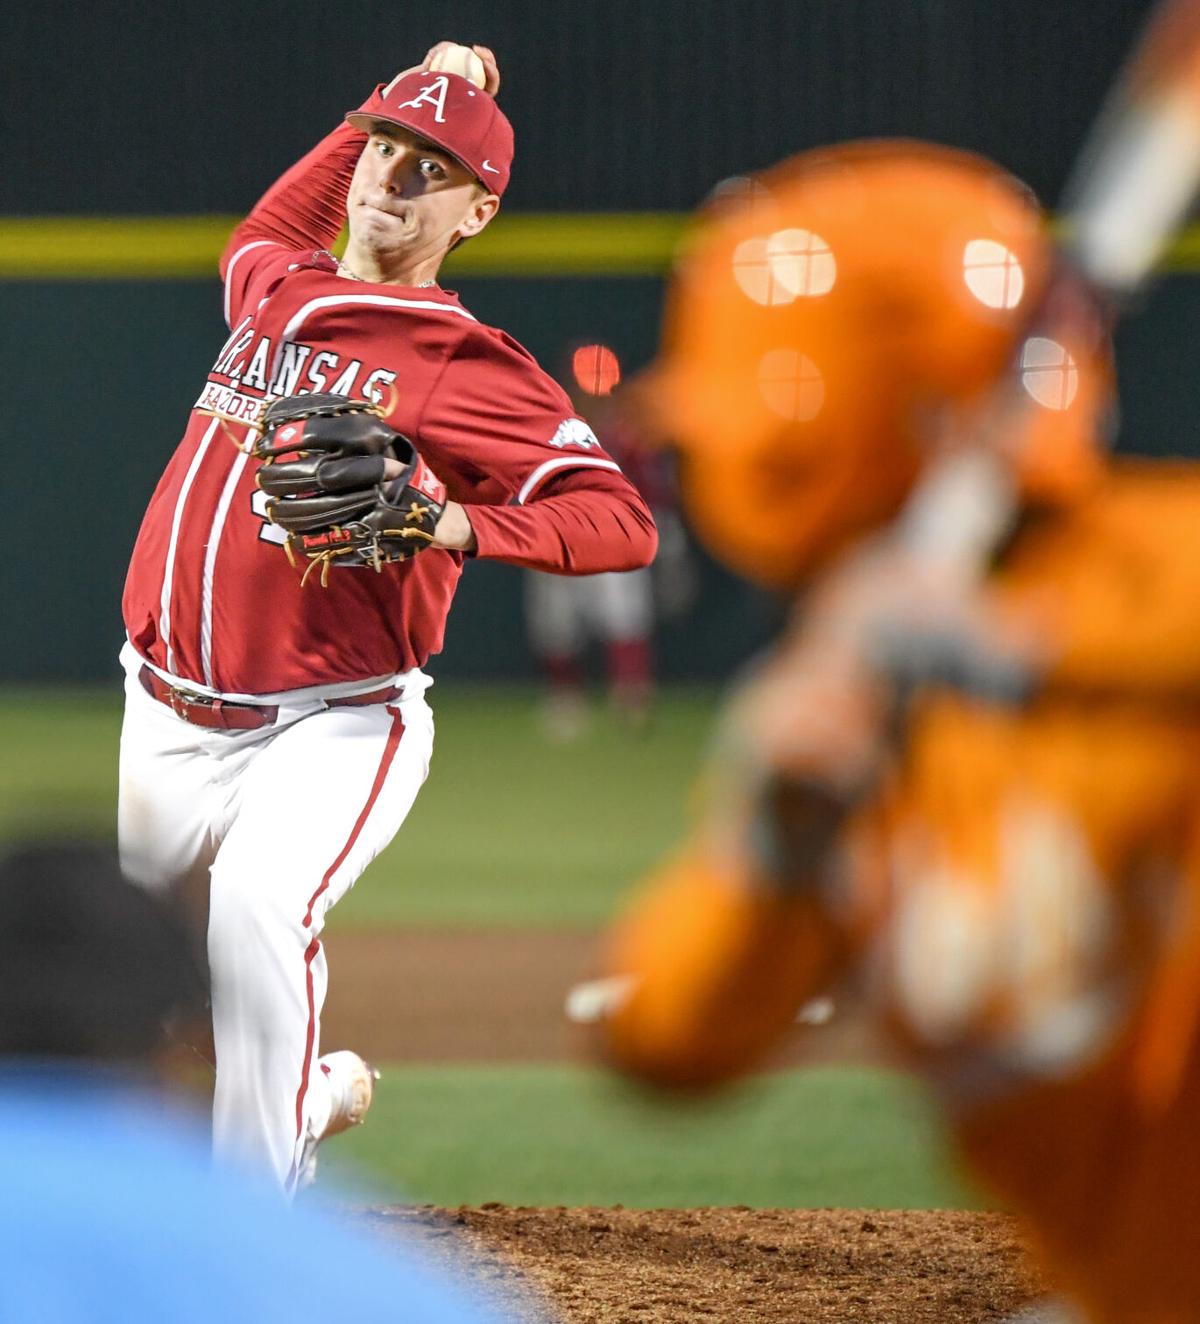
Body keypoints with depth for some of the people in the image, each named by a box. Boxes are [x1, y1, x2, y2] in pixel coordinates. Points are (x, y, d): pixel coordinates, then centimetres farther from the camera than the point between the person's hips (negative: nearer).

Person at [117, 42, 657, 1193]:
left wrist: (450, 522, -30)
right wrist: (381, 106, 29)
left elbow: (623, 521, -16)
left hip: (328, 730, -7)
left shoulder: (468, 368, -8)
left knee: (256, 906, -32)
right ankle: (315, 1090, 41)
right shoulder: (273, 286, 11)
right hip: (167, 723, 7)